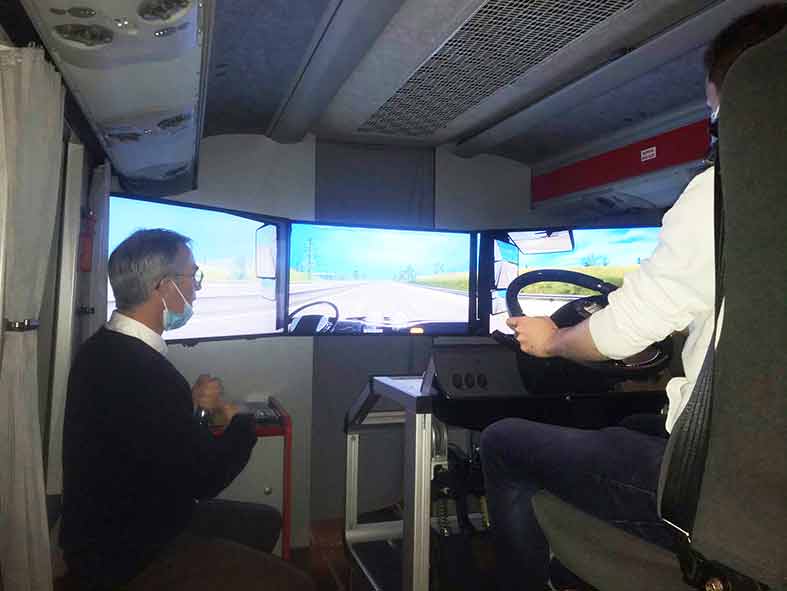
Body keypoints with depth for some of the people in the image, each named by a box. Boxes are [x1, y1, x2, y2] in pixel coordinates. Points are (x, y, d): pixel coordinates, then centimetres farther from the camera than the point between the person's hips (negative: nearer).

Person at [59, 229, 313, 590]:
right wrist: (239, 419, -7)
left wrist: (190, 401, -3)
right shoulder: (141, 370, -30)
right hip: (126, 561, -10)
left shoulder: (104, 348, 2)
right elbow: (206, 478, -24)